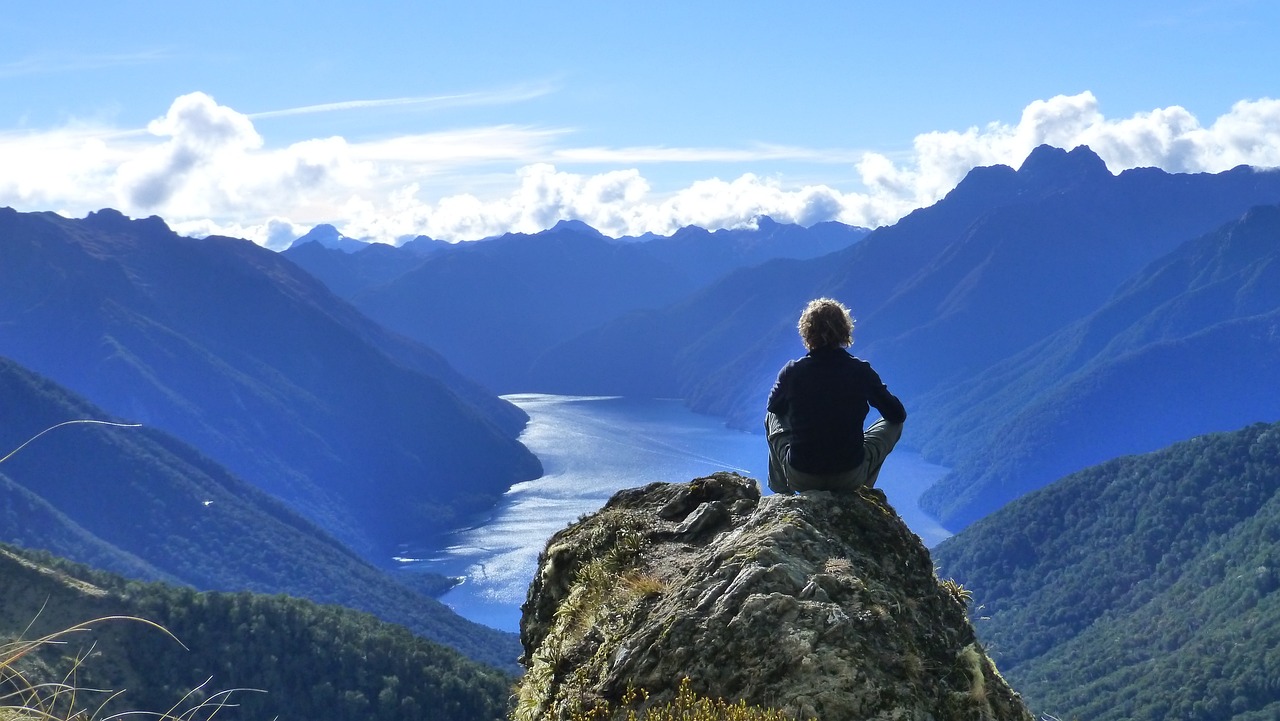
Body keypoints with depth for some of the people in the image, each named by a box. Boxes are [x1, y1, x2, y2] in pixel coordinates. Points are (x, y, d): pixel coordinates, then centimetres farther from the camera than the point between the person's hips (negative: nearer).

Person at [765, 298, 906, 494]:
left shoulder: (791, 371, -10)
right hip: (850, 479, -1)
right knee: (892, 424, 23)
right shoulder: (862, 372, -11)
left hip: (800, 479, 1)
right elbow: (898, 415, 3)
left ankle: (782, 495, 36)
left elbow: (774, 406, 12)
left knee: (773, 418, 29)